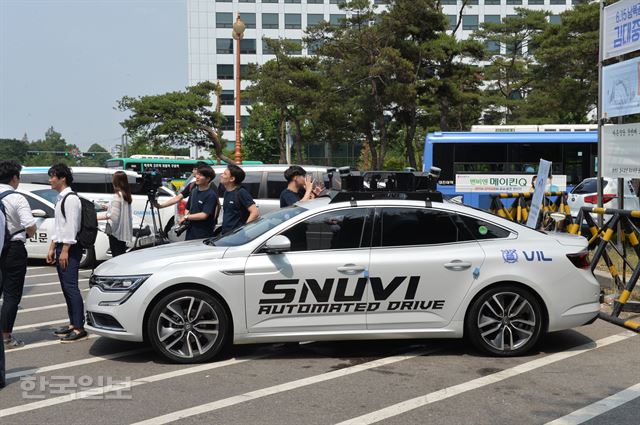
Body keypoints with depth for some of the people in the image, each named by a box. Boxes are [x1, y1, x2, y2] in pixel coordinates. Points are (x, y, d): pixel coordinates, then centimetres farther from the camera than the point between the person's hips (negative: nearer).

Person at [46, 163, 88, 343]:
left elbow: (71, 226, -18)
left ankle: (79, 328, -6)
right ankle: (73, 324, 21)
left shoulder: (71, 199, -13)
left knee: (71, 287, -9)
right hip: (61, 247, 10)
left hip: (70, 249, -10)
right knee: (66, 288, 13)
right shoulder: (60, 198, 16)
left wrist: (65, 251, -19)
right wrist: (52, 248, 19)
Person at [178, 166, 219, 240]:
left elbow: (204, 215, -19)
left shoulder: (211, 195, -14)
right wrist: (185, 220, 1)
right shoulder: (194, 191, 12)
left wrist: (186, 217, -10)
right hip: (190, 232, 7)